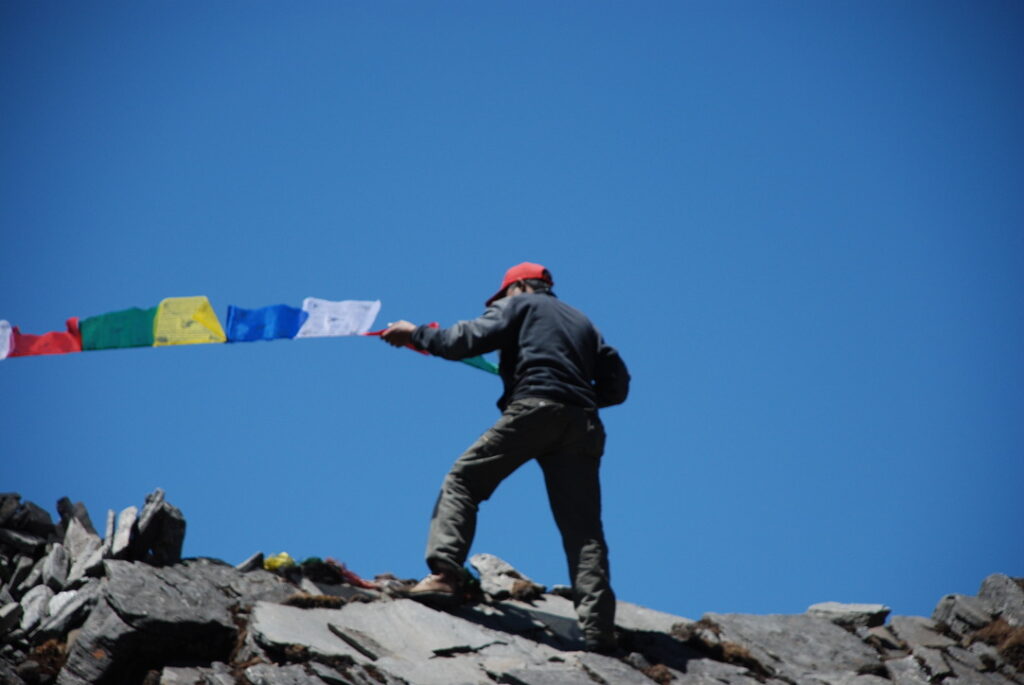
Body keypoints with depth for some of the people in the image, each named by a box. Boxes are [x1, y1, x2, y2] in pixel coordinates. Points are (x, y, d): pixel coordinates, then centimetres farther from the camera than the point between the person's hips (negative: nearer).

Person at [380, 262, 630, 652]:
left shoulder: (518, 305, 16)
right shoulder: (583, 323, 33)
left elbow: (470, 340, 3)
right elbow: (617, 384, 25)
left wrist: (415, 334, 14)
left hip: (532, 408, -5)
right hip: (581, 424, 5)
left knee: (463, 480, 6)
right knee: (583, 528, 1)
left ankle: (445, 575, -11)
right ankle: (597, 630, -11)